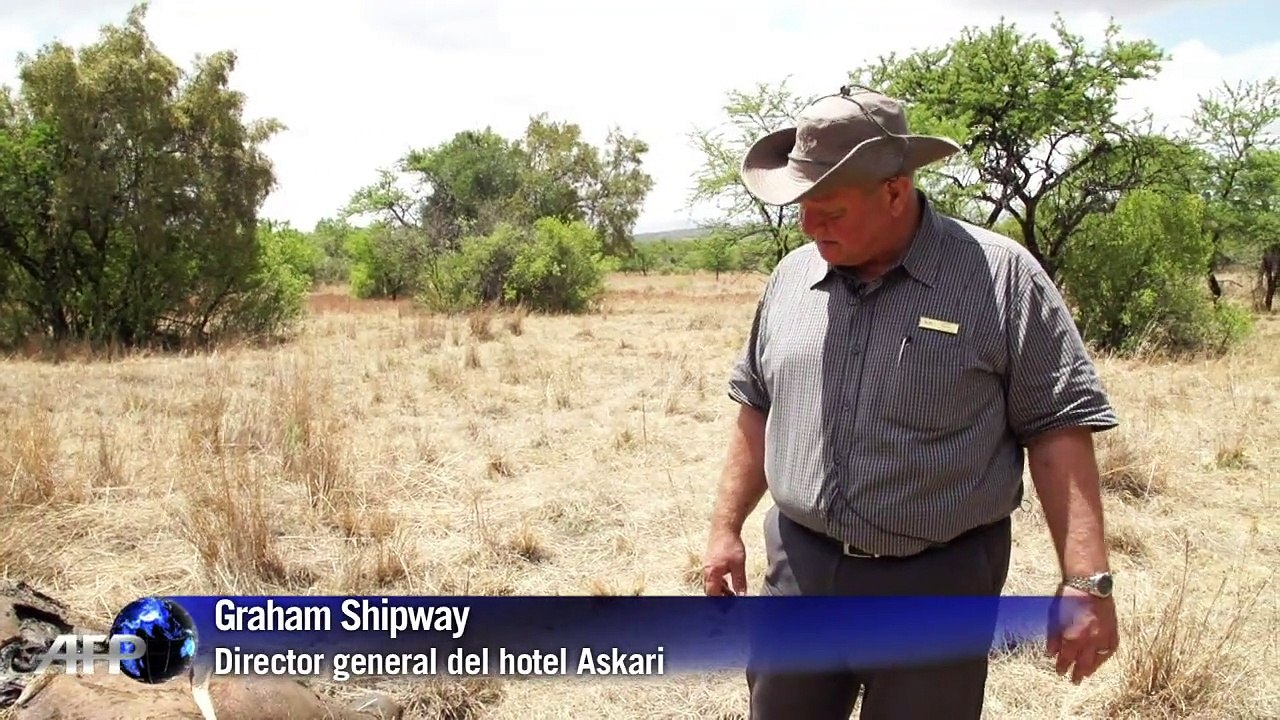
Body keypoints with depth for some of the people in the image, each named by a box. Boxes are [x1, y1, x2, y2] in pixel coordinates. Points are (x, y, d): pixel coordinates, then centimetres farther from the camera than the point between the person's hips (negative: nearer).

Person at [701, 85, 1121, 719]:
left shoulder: (999, 277, -10)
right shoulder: (792, 276, 4)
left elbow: (1058, 429, -9)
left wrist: (1086, 581, -14)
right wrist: (726, 526, 12)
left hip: (937, 584, -4)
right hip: (800, 570, 4)